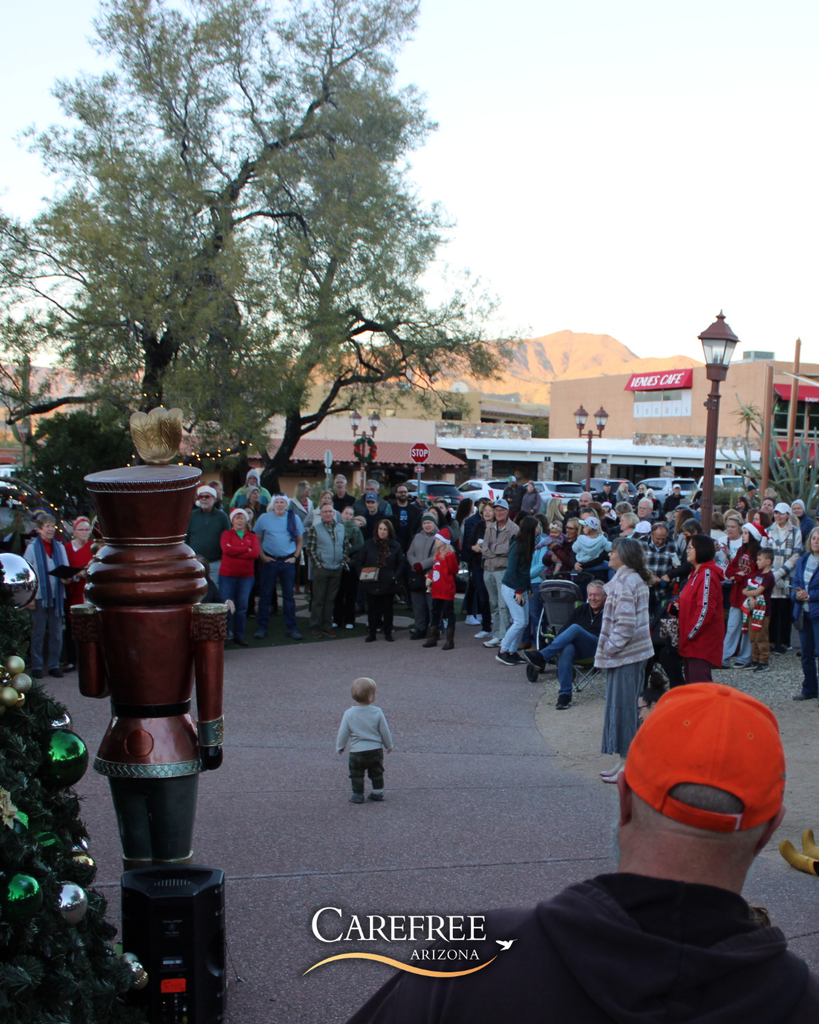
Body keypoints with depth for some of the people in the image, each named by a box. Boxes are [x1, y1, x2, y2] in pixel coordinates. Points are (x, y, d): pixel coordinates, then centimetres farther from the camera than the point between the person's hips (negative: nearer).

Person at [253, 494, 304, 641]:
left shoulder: (294, 518, 4)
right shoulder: (264, 518, 2)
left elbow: (300, 540, 9)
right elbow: (257, 539, 7)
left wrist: (295, 557, -1)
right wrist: (262, 556, -3)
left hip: (288, 562, 1)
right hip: (270, 561, 0)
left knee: (289, 595, 5)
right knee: (265, 595, 2)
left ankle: (291, 628, 11)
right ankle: (261, 627, 9)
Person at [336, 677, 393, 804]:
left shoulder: (349, 713, -8)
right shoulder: (377, 712, -9)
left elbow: (343, 733, -2)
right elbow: (385, 731, -1)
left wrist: (340, 746, 15)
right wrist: (389, 745, 15)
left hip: (357, 751, -1)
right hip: (376, 750, 1)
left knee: (356, 774, 13)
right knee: (376, 773, 20)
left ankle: (358, 794, 14)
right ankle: (378, 792, 24)